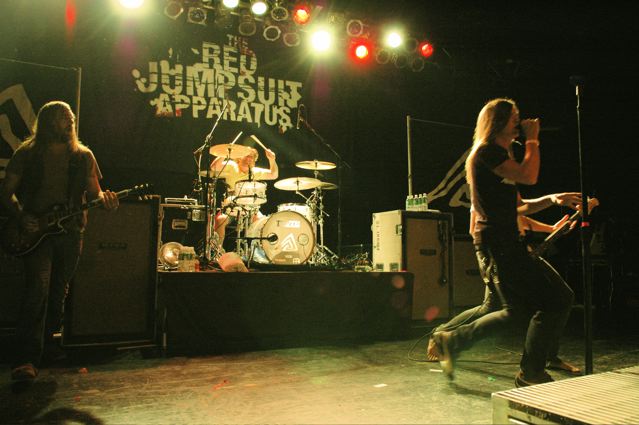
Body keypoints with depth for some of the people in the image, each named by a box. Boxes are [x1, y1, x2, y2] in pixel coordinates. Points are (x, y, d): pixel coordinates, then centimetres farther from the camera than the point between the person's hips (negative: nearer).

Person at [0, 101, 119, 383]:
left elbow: (93, 192, 9)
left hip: (70, 231, 3)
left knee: (58, 293, 12)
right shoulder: (27, 154, 3)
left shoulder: (83, 156, 9)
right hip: (35, 231, -3)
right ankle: (26, 360, -16)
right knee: (38, 288, -18)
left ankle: (47, 342, 34)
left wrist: (104, 199, -14)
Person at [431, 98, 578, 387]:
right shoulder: (487, 151, -8)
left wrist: (552, 199, 8)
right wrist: (532, 140, -5)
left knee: (518, 310, 17)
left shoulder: (498, 154, 23)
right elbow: (529, 176, -20)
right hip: (497, 243, -11)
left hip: (505, 243, 11)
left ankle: (452, 341, 22)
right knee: (556, 300, -7)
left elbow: (518, 208, 22)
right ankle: (530, 373, 6)